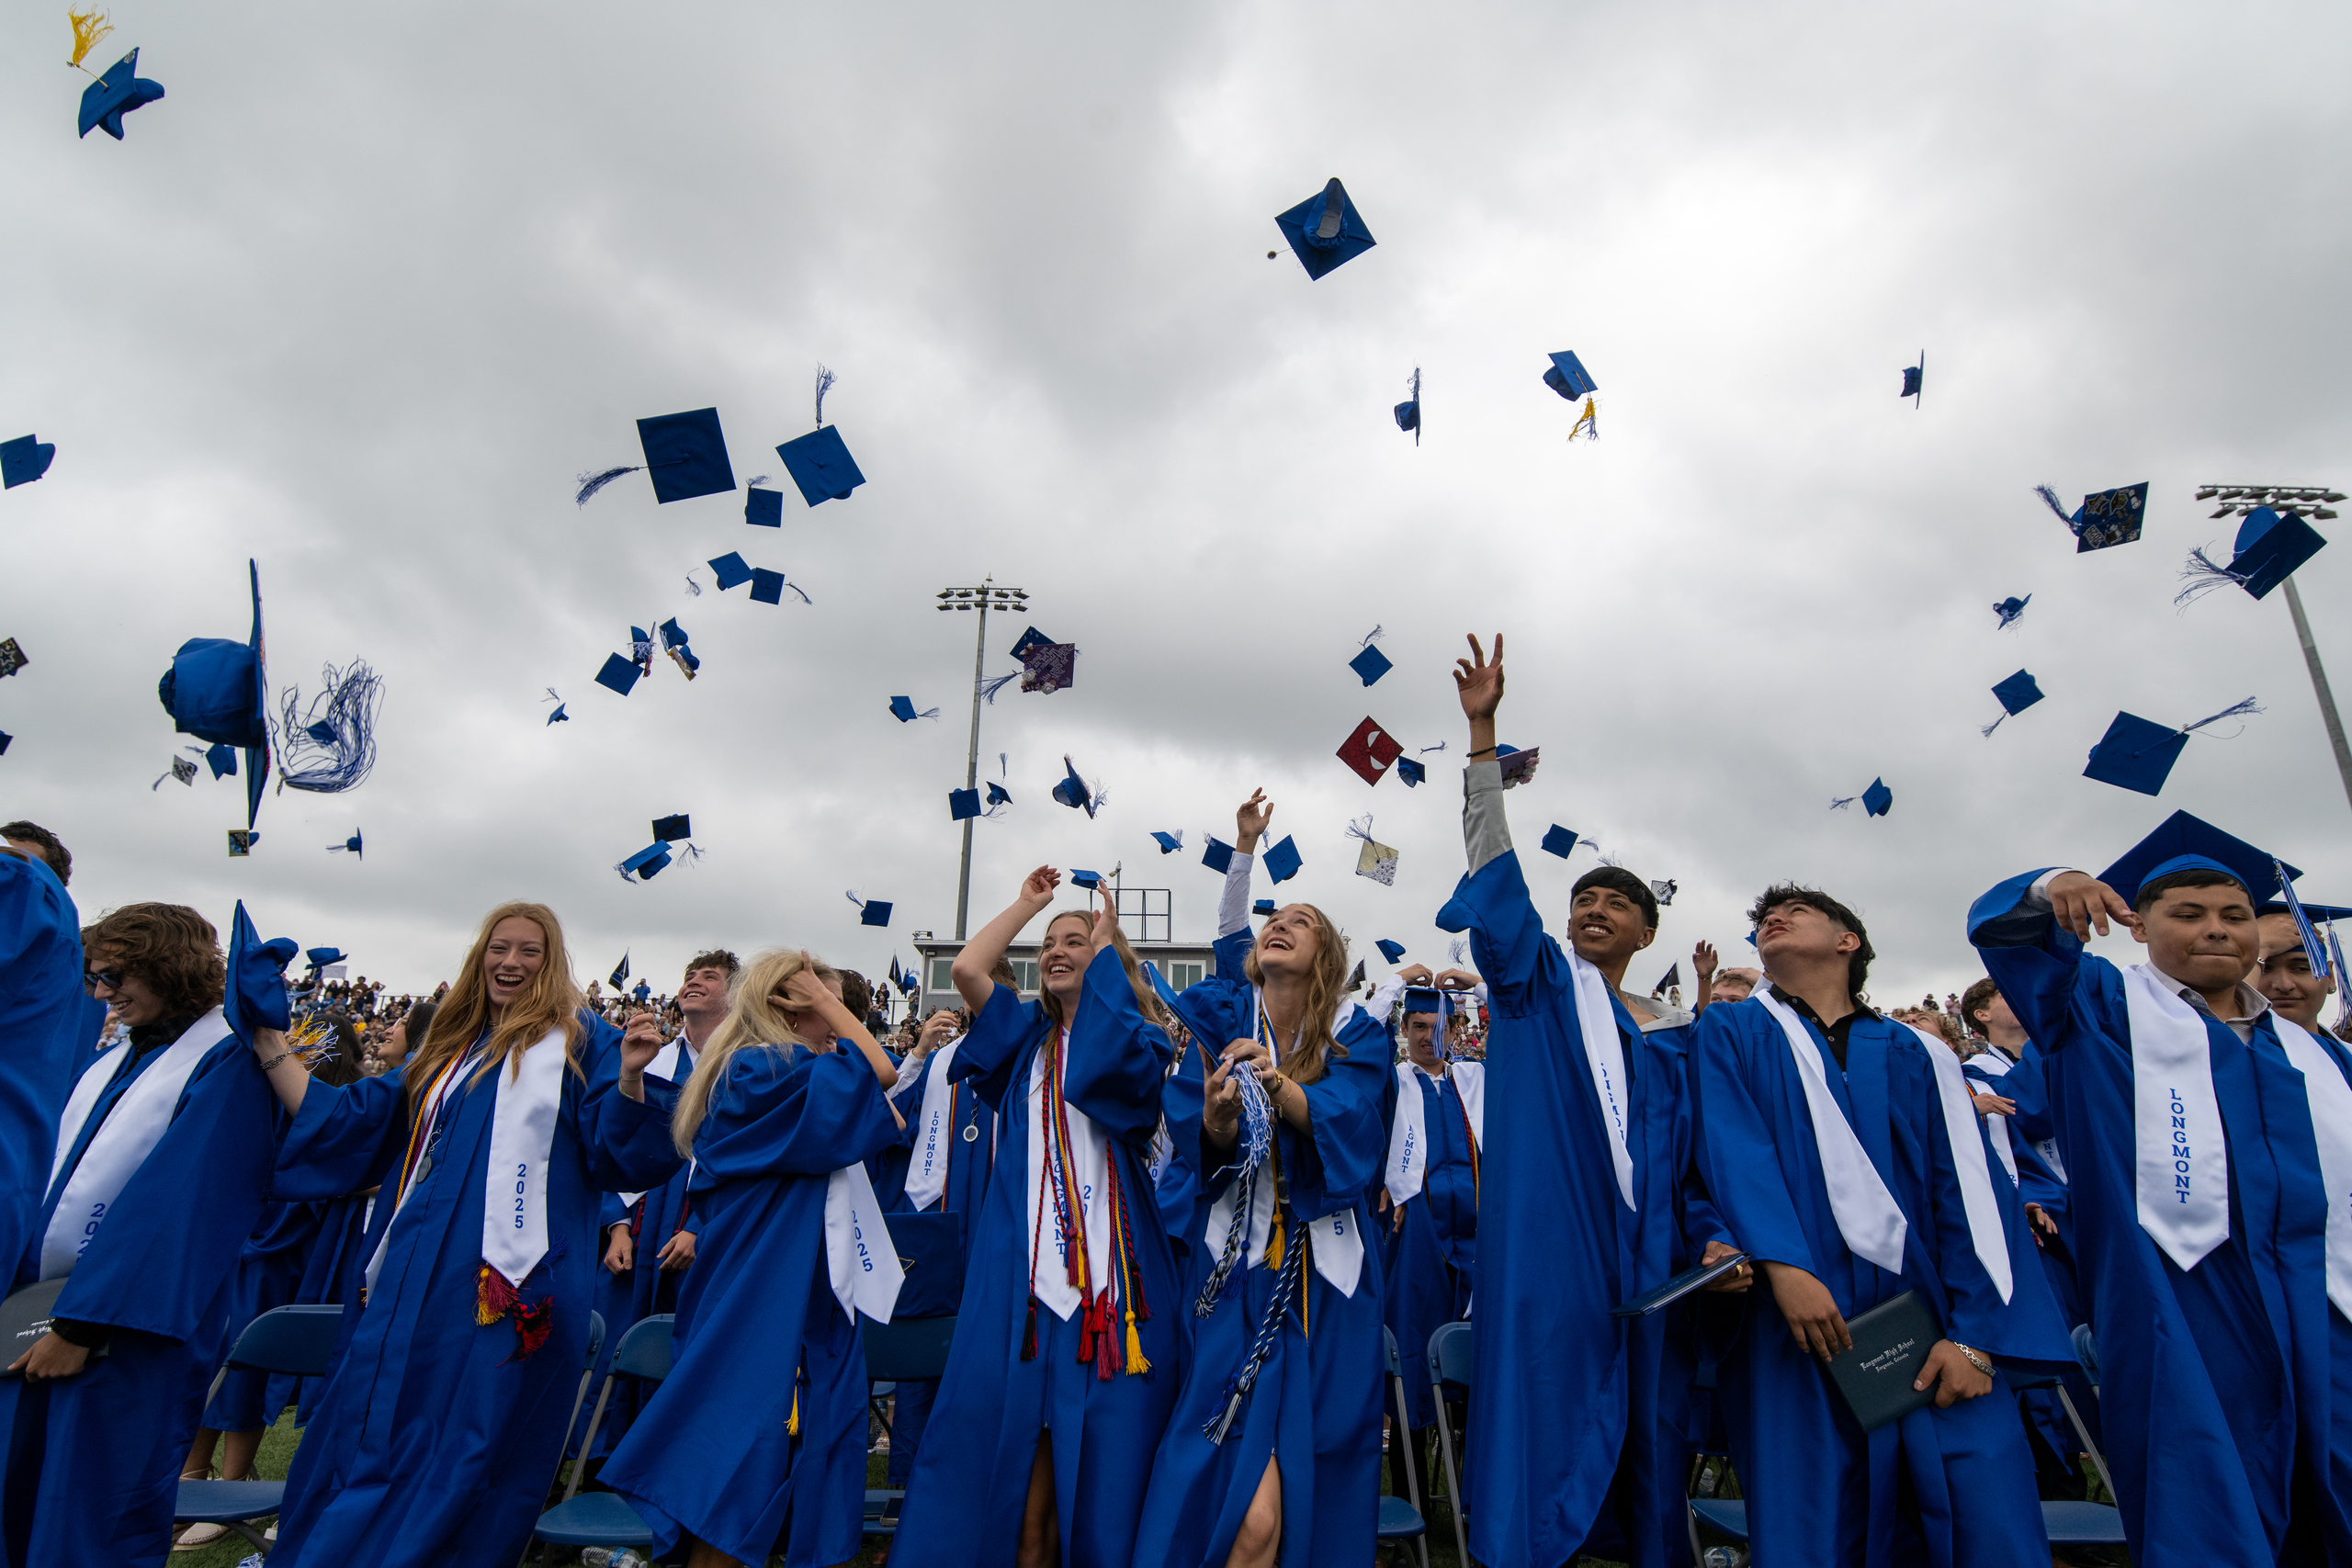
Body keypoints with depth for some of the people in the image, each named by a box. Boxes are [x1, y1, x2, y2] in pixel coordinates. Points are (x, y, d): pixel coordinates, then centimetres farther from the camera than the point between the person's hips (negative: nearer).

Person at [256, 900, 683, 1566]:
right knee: (363, 1443, 14)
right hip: (418, 1288, 7)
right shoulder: (449, 1047, 16)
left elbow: (618, 1158, -11)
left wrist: (629, 1079, -31)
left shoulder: (578, 1044, -2)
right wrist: (267, 1042, 19)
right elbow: (346, 1123, 22)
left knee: (460, 1455, 1)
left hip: (508, 1288, -6)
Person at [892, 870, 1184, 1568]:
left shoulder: (1137, 1041, 6)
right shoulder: (1025, 1041, 14)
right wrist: (1026, 903, 10)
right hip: (1024, 1277, 3)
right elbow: (966, 967, -1)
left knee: (1102, 1465, 2)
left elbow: (1112, 1053, -19)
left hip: (1109, 1279, -2)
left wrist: (1106, 946, -7)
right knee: (1012, 1455, 4)